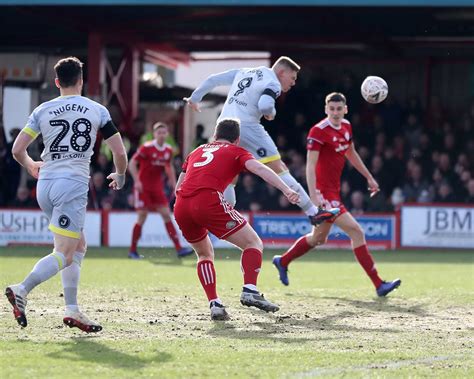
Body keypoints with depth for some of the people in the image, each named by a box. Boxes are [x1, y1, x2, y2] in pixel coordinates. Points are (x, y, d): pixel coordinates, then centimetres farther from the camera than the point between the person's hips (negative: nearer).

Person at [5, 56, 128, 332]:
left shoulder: (43, 111, 7)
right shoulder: (97, 111, 2)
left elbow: (17, 150, 4)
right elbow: (120, 153, 3)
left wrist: (31, 166, 26)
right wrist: (120, 177, 23)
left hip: (45, 185, 5)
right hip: (73, 185, -5)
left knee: (78, 246, 18)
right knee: (64, 255, -5)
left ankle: (73, 310, 12)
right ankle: (22, 290, -27)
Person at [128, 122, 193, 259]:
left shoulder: (169, 150, 3)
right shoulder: (147, 148, -13)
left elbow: (170, 167, 19)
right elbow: (132, 164, -11)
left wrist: (174, 184, 12)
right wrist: (137, 181, -21)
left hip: (157, 188, 5)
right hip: (143, 186, -5)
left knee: (167, 215, -2)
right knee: (142, 217, -6)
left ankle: (179, 248, -7)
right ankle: (132, 250, 5)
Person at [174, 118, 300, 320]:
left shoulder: (197, 151, 32)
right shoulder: (236, 152, 18)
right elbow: (259, 169, -2)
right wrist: (286, 190, -14)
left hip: (180, 207, 5)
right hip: (209, 201, -5)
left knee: (205, 254, 27)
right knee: (254, 243, 7)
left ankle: (214, 304, 11)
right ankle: (249, 291, -14)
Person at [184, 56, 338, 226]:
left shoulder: (244, 72, 23)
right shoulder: (273, 83, 0)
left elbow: (214, 79, 24)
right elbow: (264, 104, -19)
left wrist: (195, 97, 36)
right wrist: (271, 113, 3)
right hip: (246, 125, -7)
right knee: (279, 169, -9)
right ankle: (314, 213, -13)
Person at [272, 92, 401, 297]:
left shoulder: (346, 127, 7)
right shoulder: (318, 131, -18)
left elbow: (351, 154, 24)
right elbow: (310, 165, -23)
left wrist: (369, 177, 29)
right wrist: (314, 196, -32)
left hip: (334, 191, 9)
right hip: (324, 192, -9)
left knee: (318, 238, 23)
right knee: (356, 232, -14)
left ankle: (282, 261, 43)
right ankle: (379, 284, -13)